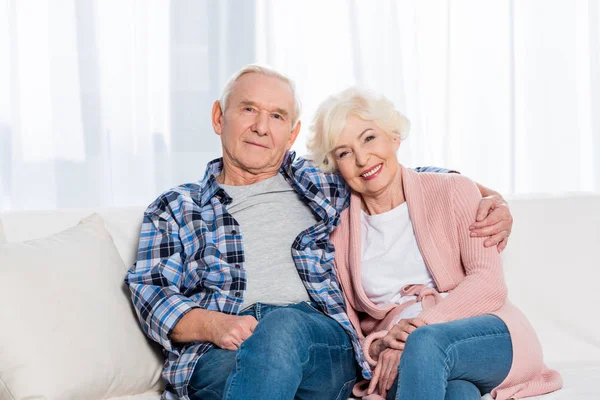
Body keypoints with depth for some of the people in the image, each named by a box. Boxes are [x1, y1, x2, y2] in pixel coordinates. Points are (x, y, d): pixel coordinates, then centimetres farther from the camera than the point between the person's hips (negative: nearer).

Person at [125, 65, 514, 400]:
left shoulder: (322, 185, 25)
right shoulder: (174, 209, 20)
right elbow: (152, 293, 8)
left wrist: (491, 199, 15)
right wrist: (216, 325, -14)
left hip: (324, 346, 1)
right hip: (219, 351, -1)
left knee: (283, 325, -36)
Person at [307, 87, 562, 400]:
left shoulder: (452, 191, 6)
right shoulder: (337, 230, 12)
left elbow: (489, 284, -5)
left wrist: (416, 331, -18)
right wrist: (377, 345, -16)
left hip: (496, 337, 0)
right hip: (398, 365, 0)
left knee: (425, 342, -37)